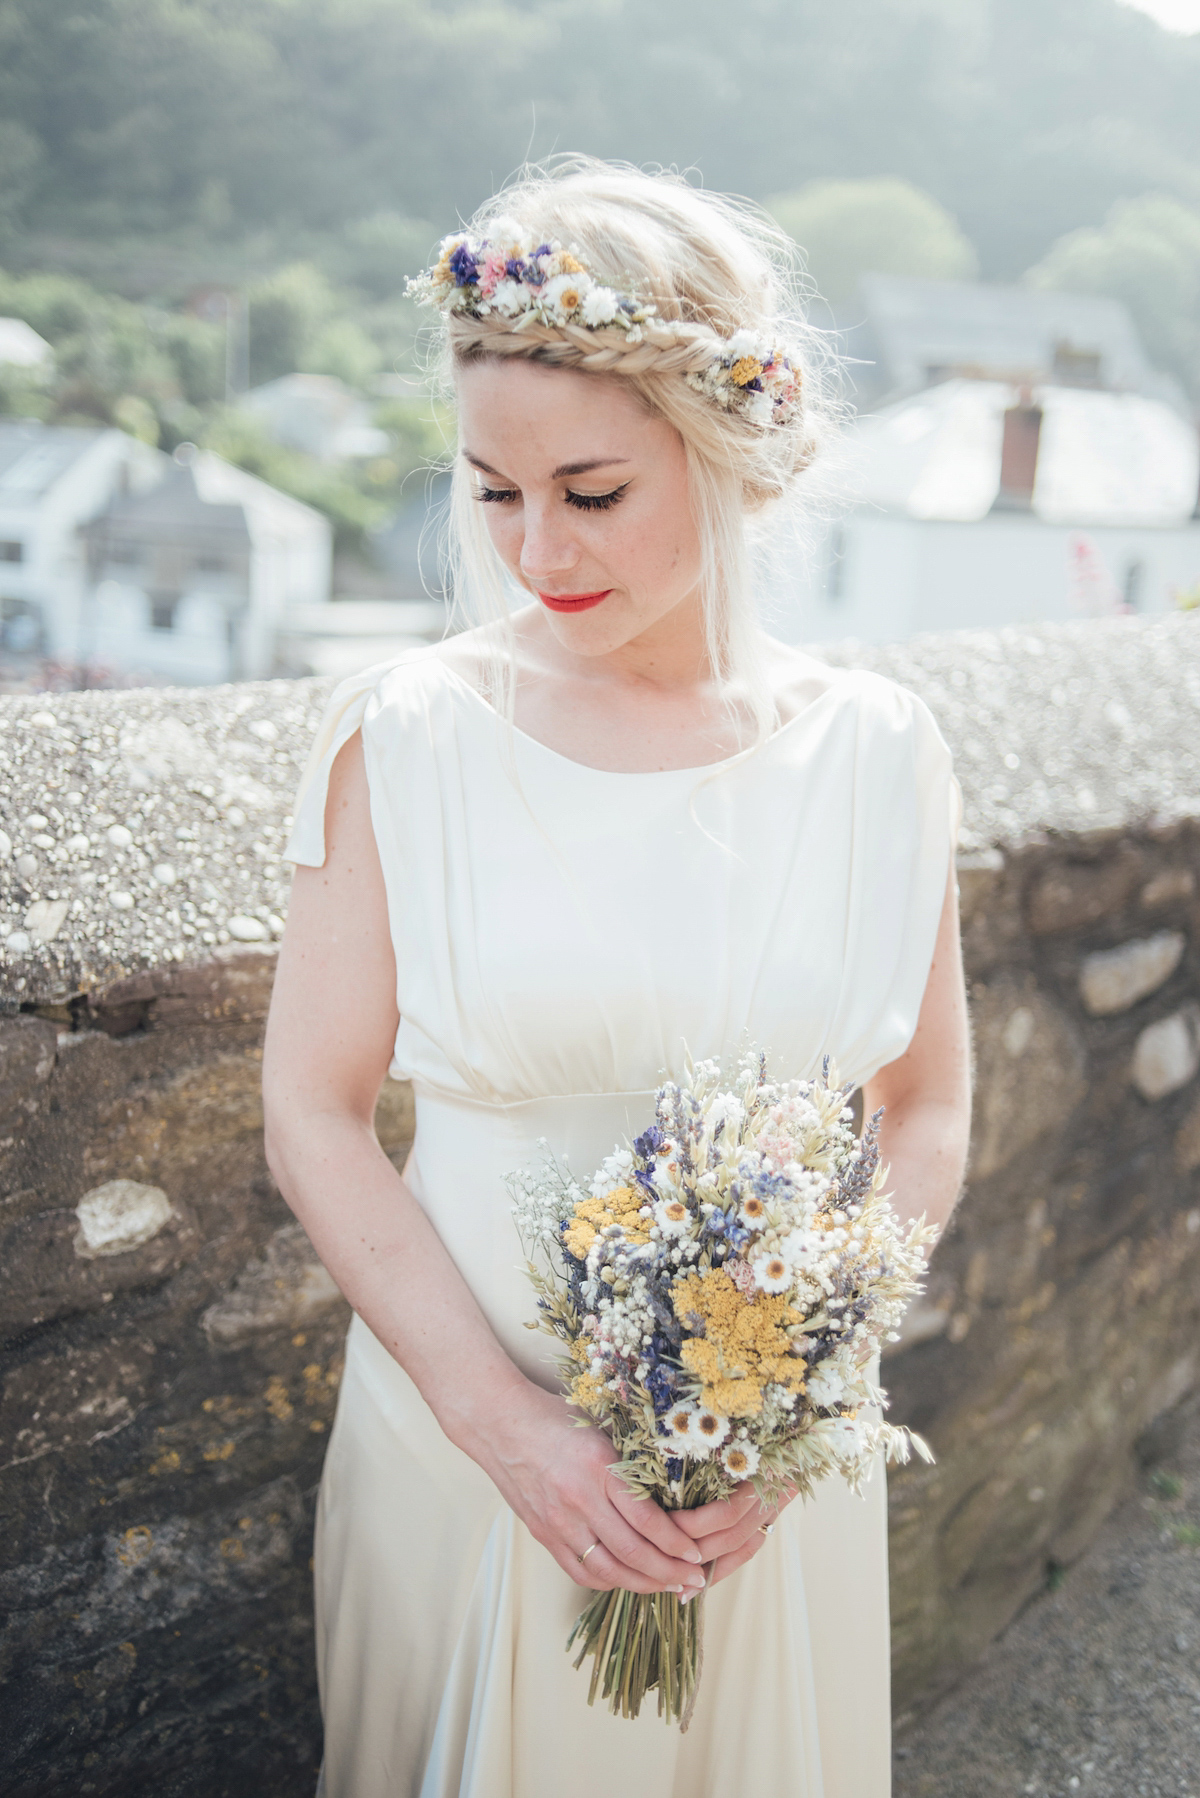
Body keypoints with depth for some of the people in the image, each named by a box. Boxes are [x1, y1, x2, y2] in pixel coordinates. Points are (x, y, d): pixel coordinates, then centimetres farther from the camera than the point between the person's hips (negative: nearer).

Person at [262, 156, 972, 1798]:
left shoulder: (873, 752, -6)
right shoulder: (406, 737, -11)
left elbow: (929, 1112, 1)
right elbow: (315, 1115, -8)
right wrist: (505, 1421, -15)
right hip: (458, 1439, -1)